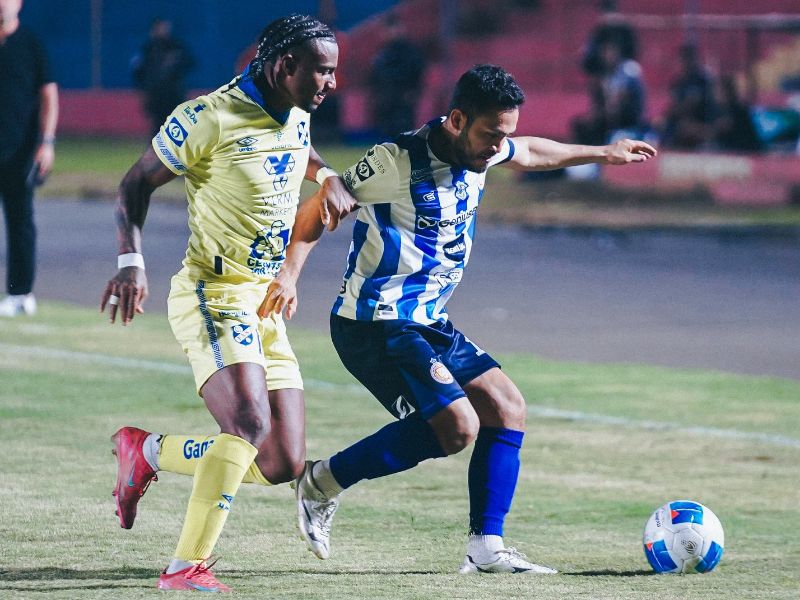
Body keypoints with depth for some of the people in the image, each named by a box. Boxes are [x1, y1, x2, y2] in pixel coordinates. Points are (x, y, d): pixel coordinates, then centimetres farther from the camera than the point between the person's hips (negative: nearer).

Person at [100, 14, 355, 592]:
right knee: (250, 421, -29)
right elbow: (137, 182, -6)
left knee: (282, 464, 3)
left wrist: (327, 176, 12)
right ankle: (187, 566, -24)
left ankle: (146, 452, 24)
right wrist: (131, 261, -18)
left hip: (266, 305, 8)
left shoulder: (296, 117, 8)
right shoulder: (210, 118, -15)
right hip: (213, 292, -8)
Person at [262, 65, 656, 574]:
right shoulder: (399, 160, -19)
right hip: (376, 325, -9)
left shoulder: (482, 150, 5)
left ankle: (486, 549, 7)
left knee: (507, 408, 4)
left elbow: (529, 153, 29)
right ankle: (323, 483, -5)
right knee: (456, 426, -19)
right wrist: (289, 274, -21)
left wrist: (603, 153, 37)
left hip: (428, 323, 9)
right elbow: (319, 210, -10)